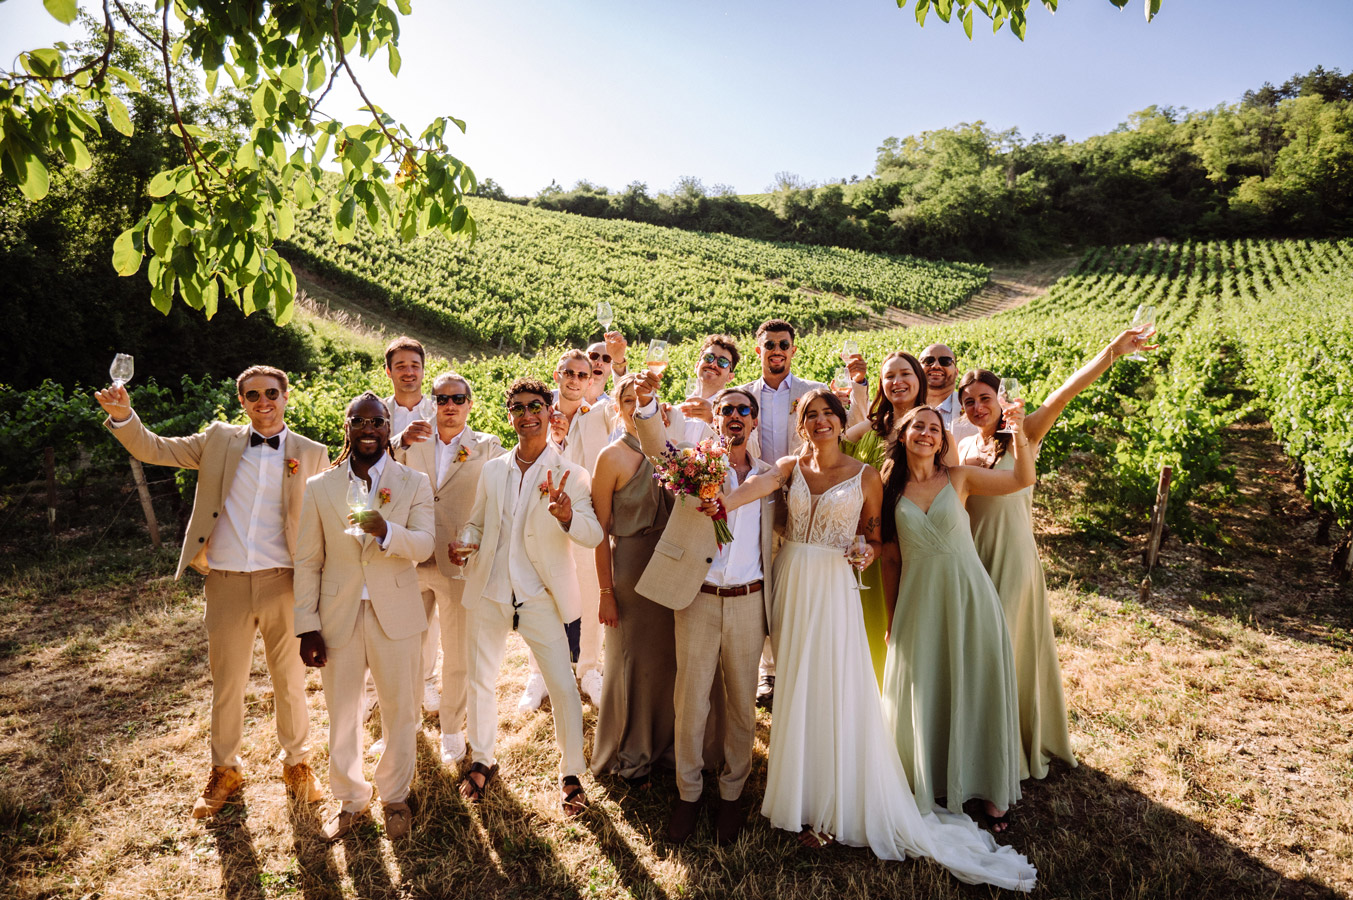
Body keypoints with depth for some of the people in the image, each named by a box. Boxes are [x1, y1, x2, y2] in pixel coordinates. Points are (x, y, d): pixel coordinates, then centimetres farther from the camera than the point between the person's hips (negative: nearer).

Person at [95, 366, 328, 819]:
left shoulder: (312, 454, 1)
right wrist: (123, 416, -15)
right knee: (226, 682, 14)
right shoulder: (219, 440, 6)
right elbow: (154, 450, 5)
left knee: (290, 680, 12)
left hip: (283, 582, -1)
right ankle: (225, 770, 35)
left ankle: (297, 763, 33)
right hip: (226, 582, 1)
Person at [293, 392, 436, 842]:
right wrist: (307, 627, -3)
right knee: (342, 715, 14)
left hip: (396, 614, -1)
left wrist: (386, 530, -33)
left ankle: (396, 797, 32)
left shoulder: (414, 483, 0)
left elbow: (424, 544, -13)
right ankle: (350, 800, 35)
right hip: (339, 617, 1)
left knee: (400, 712, 10)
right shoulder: (319, 488, 3)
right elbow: (307, 562, 3)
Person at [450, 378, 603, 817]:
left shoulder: (570, 475, -6)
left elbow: (594, 536, -15)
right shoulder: (492, 470, 7)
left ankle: (571, 774, 20)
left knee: (563, 686, -2)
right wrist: (466, 545, -6)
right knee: (480, 680, 15)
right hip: (488, 591, 4)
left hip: (541, 597, -4)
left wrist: (568, 518, -36)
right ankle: (482, 760, 39)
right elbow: (476, 523, 17)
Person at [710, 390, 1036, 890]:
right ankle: (801, 796, 30)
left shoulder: (865, 475, -1)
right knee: (794, 686, 11)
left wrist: (867, 552, -17)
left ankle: (834, 806, 17)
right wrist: (723, 501, -40)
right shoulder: (791, 466, 3)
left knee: (835, 689, -1)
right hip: (791, 583, 3)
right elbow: (758, 484, -19)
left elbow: (874, 538, 7)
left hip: (833, 586, -2)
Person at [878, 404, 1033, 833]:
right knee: (921, 693, 8)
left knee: (976, 689, 7)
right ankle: (925, 788, 27)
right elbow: (891, 558, 5)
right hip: (919, 600, 1)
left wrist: (1017, 432, -19)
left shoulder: (959, 478, 1)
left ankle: (988, 788, 25)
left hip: (967, 594, -1)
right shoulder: (891, 488, 2)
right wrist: (891, 618, 8)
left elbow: (1024, 479, -4)